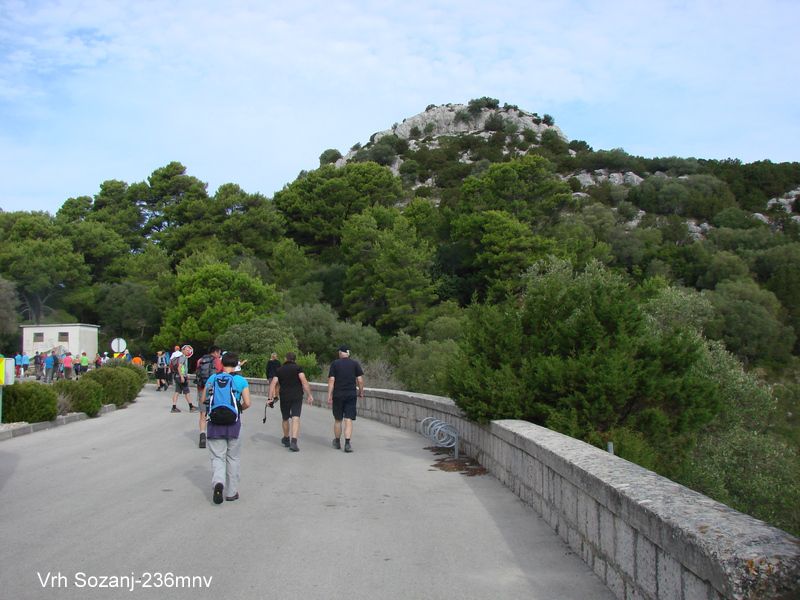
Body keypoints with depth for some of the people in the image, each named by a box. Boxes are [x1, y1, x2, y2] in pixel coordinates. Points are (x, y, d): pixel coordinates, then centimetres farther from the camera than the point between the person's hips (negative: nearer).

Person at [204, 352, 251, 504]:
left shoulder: (212, 379, 2)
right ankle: (232, 492, 18)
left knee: (217, 457, 6)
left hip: (215, 423, 1)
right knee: (233, 458, 12)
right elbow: (247, 403, -8)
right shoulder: (241, 380, -5)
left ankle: (218, 483, -21)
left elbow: (204, 400, 7)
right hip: (233, 423, -1)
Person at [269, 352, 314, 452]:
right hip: (297, 397, -3)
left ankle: (286, 439, 36)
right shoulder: (298, 368, 0)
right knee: (296, 418, -9)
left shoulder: (279, 370, 10)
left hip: (284, 397, 3)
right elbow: (304, 381, -12)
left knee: (285, 419, 19)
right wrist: (309, 395, -12)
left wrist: (271, 397, 2)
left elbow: (273, 384, 2)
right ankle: (293, 441, -24)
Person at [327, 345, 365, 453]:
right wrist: (361, 392, 13)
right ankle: (347, 443, -13)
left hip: (338, 395, 0)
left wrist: (329, 396, -4)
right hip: (351, 395, 0)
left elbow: (331, 380, -6)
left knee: (337, 420, 13)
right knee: (348, 420, -2)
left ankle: (337, 442, 26)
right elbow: (360, 380, -1)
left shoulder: (334, 364, 0)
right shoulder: (355, 364, 2)